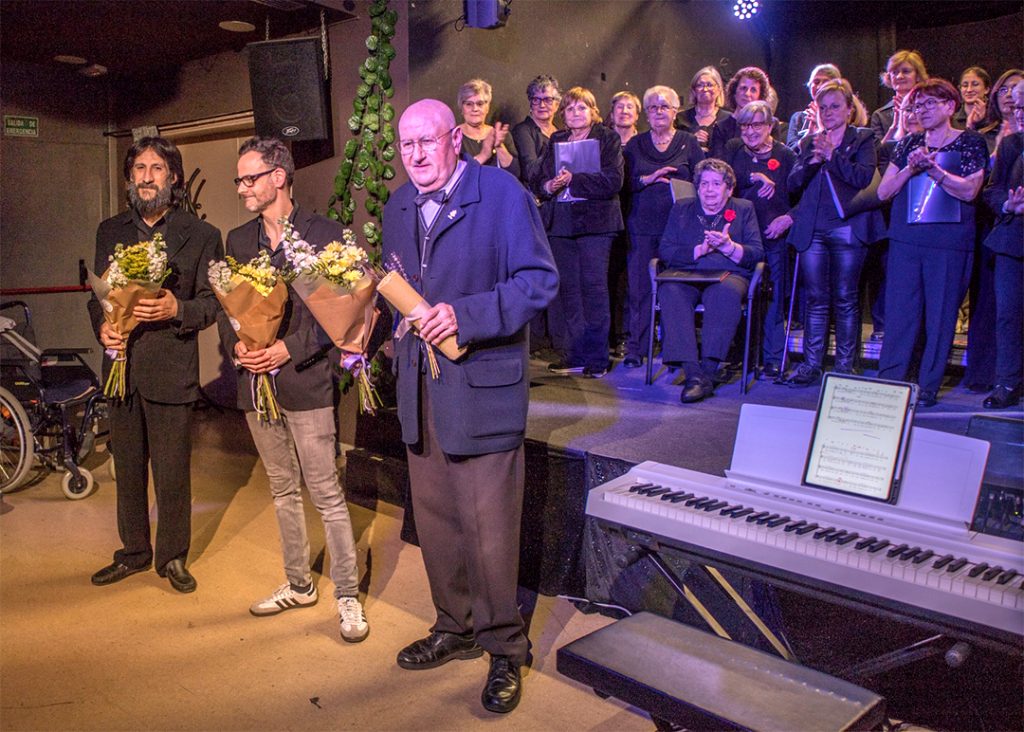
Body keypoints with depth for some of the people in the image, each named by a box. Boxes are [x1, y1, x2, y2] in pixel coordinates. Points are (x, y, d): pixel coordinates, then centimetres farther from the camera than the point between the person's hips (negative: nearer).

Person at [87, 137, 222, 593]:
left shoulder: (201, 235, 1)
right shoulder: (110, 231, 13)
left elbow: (211, 302, -2)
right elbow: (97, 293, 16)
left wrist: (176, 308, -21)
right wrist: (101, 325, -5)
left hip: (171, 370, -4)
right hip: (121, 366, 4)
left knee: (172, 471, 2)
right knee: (128, 467, 14)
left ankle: (173, 557, 19)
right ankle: (133, 552, 30)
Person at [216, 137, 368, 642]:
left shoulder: (324, 234, -6)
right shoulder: (238, 240, 12)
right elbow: (224, 306, 14)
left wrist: (290, 348, -17)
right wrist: (235, 344, -6)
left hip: (305, 381, -6)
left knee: (326, 494, -3)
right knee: (283, 490, 16)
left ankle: (348, 597, 10)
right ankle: (298, 585, 31)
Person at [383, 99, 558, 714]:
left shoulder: (503, 195, -7)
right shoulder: (399, 206, 14)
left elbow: (540, 281, -13)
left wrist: (465, 315, -22)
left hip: (481, 385, -6)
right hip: (420, 389, 7)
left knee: (488, 529, -1)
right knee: (434, 520, 15)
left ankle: (504, 649, 19)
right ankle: (456, 628, 35)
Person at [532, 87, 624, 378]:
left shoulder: (608, 139, 4)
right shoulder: (555, 141, 18)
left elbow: (613, 181, -9)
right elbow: (536, 181, 13)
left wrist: (572, 180, -15)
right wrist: (548, 186, -10)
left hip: (595, 222, -4)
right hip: (560, 223, 4)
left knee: (594, 286, -5)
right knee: (567, 288, 3)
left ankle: (596, 358, 1)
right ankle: (575, 356, 11)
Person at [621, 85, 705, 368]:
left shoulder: (689, 142, 9)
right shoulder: (635, 145, 14)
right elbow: (624, 182, 6)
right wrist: (647, 179, -10)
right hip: (642, 225, 1)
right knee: (639, 286, -1)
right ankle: (635, 349, 8)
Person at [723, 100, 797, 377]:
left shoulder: (785, 155, 3)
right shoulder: (733, 150, 10)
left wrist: (788, 218, -11)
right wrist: (755, 178, -12)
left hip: (773, 237, -1)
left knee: (773, 300, 1)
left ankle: (774, 359, 10)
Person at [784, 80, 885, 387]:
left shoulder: (862, 139, 6)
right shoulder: (809, 142, 17)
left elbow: (864, 177, -10)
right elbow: (793, 183, 7)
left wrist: (832, 155, -12)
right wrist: (812, 161, -10)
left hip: (847, 229, -3)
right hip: (812, 231, 3)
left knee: (845, 300, 1)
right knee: (816, 299, 5)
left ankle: (844, 367, 7)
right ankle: (811, 365, 9)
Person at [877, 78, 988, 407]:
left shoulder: (970, 143, 4)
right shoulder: (909, 144, 14)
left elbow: (969, 190, -9)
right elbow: (883, 192, 7)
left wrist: (933, 169, -17)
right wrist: (910, 168, -8)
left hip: (949, 241, -3)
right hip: (905, 239, 3)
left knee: (940, 315, 0)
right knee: (899, 310, 1)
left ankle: (928, 386, 7)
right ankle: (889, 379, 7)